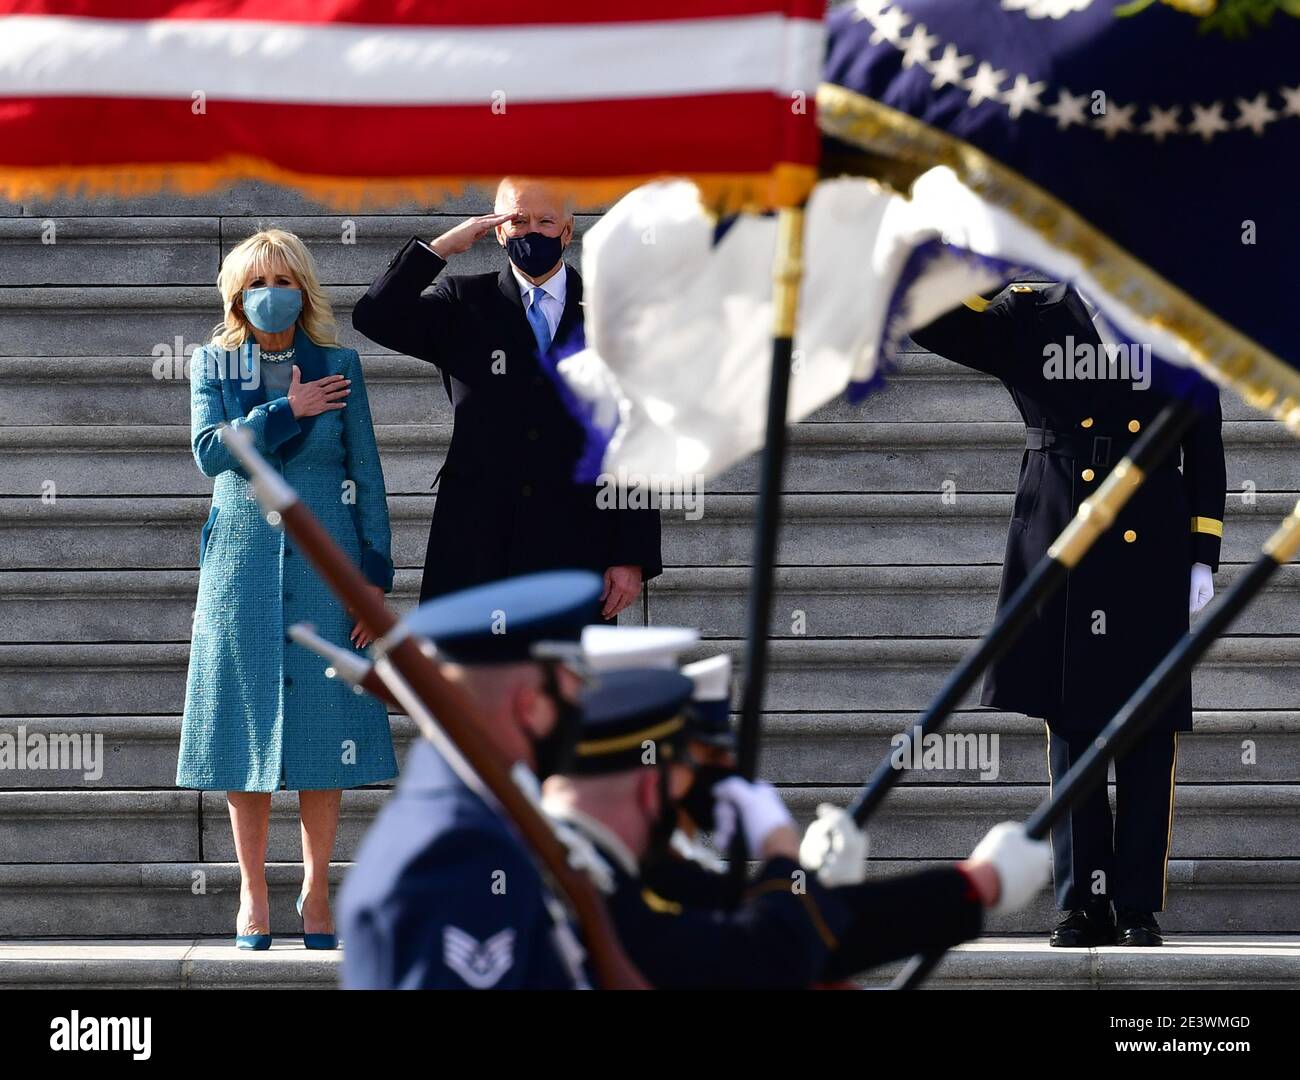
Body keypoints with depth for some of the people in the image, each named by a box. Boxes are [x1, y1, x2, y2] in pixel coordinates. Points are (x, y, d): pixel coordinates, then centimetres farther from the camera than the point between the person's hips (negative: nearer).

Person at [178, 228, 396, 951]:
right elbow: (210, 451, -9)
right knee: (246, 725, 0)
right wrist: (288, 410, -11)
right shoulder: (214, 366, 7)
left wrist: (374, 580, -2)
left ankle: (317, 893, 7)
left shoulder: (339, 367, 6)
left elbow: (367, 478, 4)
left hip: (324, 562, 0)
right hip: (243, 563, 0)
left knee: (325, 723, -2)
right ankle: (254, 895, 7)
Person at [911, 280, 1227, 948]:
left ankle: (1140, 905, 7)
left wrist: (1203, 559, 2)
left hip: (1151, 555, 0)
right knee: (1069, 725, 2)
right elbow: (929, 321, -5)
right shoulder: (1031, 313, 5)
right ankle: (1084, 904, 8)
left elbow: (1205, 451, 7)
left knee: (1150, 730, 1)